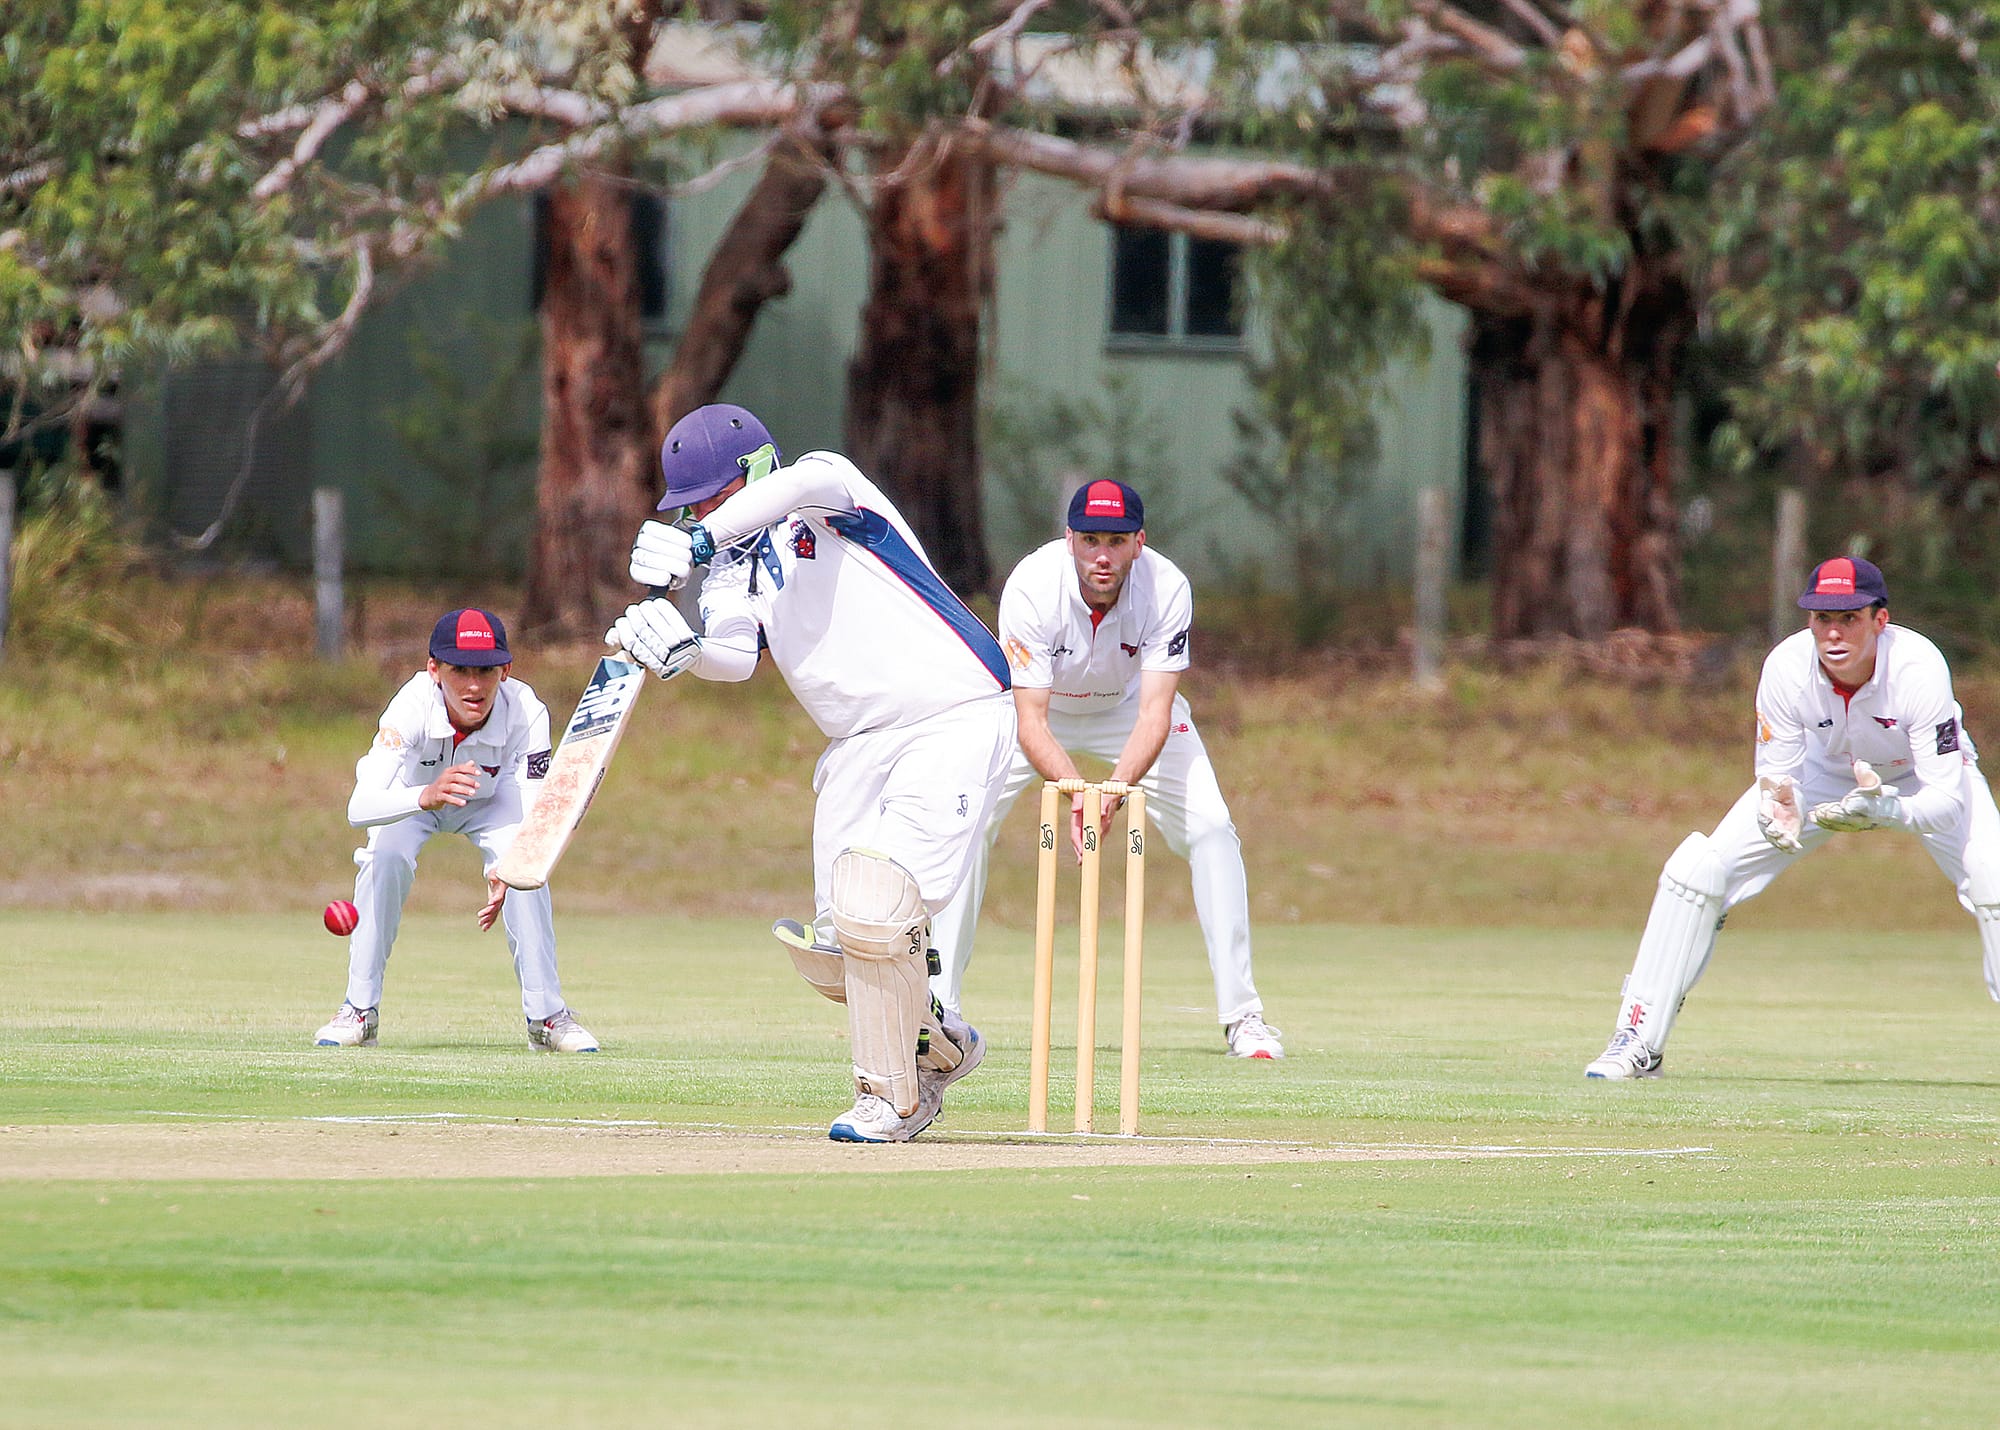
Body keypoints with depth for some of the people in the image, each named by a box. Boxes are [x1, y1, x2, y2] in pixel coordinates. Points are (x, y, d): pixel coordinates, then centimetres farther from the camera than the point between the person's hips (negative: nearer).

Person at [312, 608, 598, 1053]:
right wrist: (427, 797, -71)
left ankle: (546, 1016, -8)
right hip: (410, 795, -1)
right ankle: (360, 1010, -15)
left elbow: (531, 816, -35)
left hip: (491, 799, 1)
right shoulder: (411, 708, -40)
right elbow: (359, 808, -52)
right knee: (386, 856, -28)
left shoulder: (525, 713, -35)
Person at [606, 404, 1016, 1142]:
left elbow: (807, 484, -31)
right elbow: (735, 654, -8)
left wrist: (700, 541, -42)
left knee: (872, 907, -21)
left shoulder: (830, 489, -5)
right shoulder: (732, 566, 11)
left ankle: (891, 1098, -5)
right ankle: (940, 1045, 30)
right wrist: (678, 652, -31)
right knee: (830, 954, 3)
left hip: (955, 721, -7)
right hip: (859, 746, 7)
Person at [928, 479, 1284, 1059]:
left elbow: (1154, 715, -35)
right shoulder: (1032, 587, -36)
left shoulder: (1167, 589, -32)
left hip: (1129, 704, 1)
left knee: (1210, 829, -13)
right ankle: (938, 1007, -6)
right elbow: (1030, 720, -38)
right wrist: (1074, 790, -56)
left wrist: (1115, 788, -54)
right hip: (1042, 709, -1)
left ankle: (1241, 1015, -5)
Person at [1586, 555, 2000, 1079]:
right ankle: (1638, 1042, -1)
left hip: (1919, 776, -2)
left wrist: (1885, 810, -57)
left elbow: (1948, 801, -37)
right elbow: (1776, 776, -20)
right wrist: (1779, 814, -44)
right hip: (1824, 770, 2)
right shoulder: (1787, 667, -31)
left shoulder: (1918, 668, -37)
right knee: (1697, 869, -13)